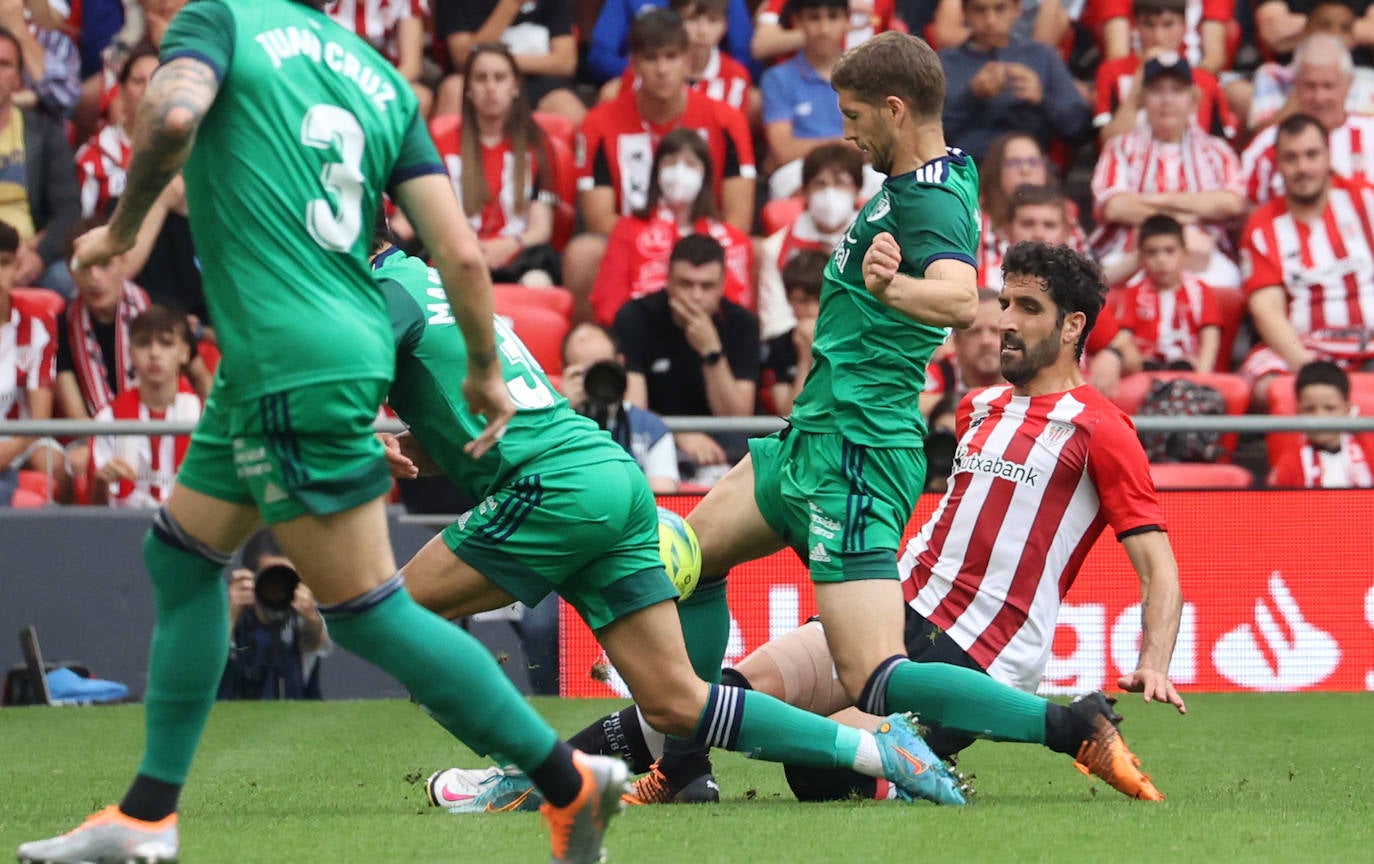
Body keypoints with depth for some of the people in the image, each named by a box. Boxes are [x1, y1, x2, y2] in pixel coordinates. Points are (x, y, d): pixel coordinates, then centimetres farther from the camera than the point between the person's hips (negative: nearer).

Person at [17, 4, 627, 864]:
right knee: (181, 555, 20)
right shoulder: (380, 79, 14)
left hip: (293, 366, -9)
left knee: (368, 610, -5)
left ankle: (569, 782, -5)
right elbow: (461, 254, 5)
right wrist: (484, 372, 18)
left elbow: (172, 115, -24)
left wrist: (122, 230, -8)